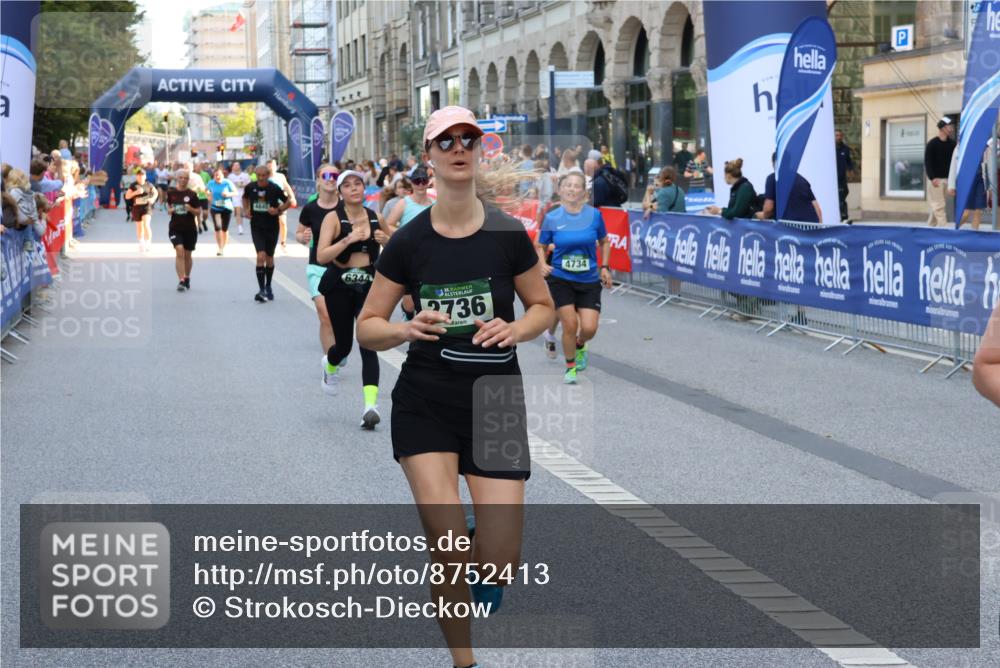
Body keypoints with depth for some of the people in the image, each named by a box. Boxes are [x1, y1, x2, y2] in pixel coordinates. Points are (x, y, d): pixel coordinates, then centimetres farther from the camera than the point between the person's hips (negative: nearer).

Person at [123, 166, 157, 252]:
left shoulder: (148, 185, 1)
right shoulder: (133, 186, -1)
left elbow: (155, 192, 17)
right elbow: (127, 196, -3)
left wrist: (153, 199, -2)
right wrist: (136, 192, -16)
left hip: (146, 206, -1)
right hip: (137, 207, 1)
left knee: (146, 224, -19)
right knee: (139, 227, 10)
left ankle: (148, 241, -6)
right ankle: (141, 244, 23)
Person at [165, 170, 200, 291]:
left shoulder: (192, 194, -2)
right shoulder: (171, 193, 1)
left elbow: (198, 211, 2)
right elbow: (167, 207, 14)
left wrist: (191, 209, -18)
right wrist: (170, 210, -8)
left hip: (190, 229, 1)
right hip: (175, 228, -1)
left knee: (187, 255, 12)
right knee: (179, 251, -16)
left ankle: (187, 278, 32)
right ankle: (181, 281, -17)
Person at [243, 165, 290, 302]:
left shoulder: (274, 189, -11)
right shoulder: (251, 187, -6)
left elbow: (288, 202, -1)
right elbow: (245, 197, 17)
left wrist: (279, 210, -17)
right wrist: (246, 210, 3)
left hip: (272, 227, 0)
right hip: (257, 227, 0)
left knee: (269, 258, 13)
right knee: (261, 256, -15)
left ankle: (268, 287, 32)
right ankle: (262, 290, -14)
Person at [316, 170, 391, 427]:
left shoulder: (375, 218, 3)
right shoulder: (333, 218, -8)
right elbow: (321, 256, -19)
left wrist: (386, 240, -4)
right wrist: (348, 240, -30)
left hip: (369, 285, 2)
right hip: (339, 286, -2)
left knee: (368, 344, -12)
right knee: (344, 345, 8)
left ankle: (371, 406, -18)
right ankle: (330, 366, 47)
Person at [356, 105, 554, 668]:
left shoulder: (508, 234, -4)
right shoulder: (409, 242, -4)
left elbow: (543, 307, 9)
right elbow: (367, 327, 3)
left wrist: (516, 329, -13)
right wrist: (408, 328, -18)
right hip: (425, 403, 0)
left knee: (499, 561, -7)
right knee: (450, 553, -10)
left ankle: (485, 565, 32)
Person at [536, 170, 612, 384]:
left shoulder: (594, 215, -4)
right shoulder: (552, 218, -6)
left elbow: (604, 241, 11)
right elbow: (540, 246, 6)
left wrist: (604, 267, 4)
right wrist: (542, 264, -12)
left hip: (589, 281, 1)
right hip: (560, 280, -1)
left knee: (589, 328, -7)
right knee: (570, 325, -7)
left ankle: (579, 346, 32)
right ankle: (570, 367, 19)